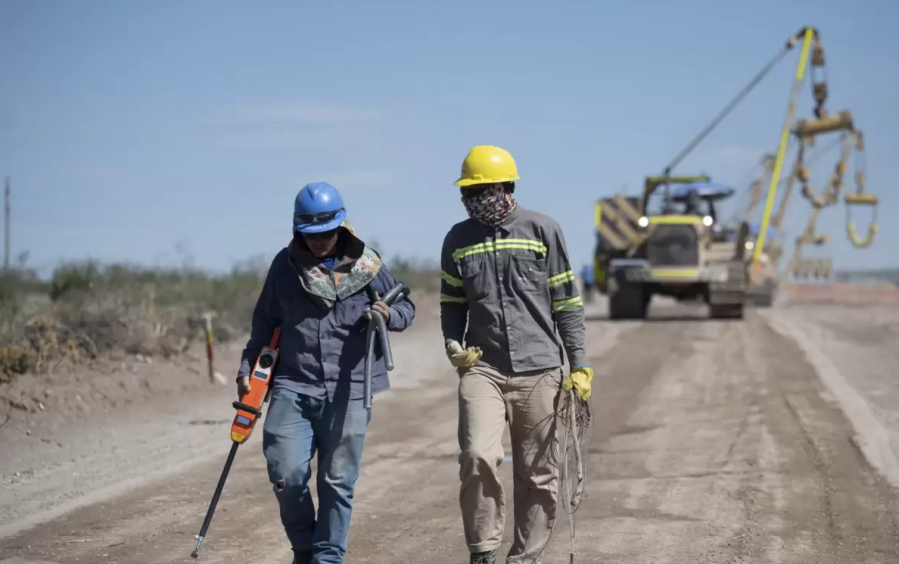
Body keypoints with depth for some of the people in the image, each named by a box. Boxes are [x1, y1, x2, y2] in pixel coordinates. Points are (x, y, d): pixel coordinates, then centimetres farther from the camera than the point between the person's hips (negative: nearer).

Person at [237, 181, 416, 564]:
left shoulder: (367, 265, 2)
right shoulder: (285, 265, 6)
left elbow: (406, 309, 12)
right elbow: (265, 323, 16)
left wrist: (389, 315, -11)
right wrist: (247, 368, 10)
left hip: (348, 392, -1)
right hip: (293, 387, 1)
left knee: (337, 482, 2)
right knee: (286, 473, -9)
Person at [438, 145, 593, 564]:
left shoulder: (543, 231, 2)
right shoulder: (458, 240, 9)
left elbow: (567, 303, 5)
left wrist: (579, 365, 1)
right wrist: (453, 343, 1)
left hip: (539, 371, -1)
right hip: (482, 368, 1)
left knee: (538, 475, 4)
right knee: (478, 456, -19)